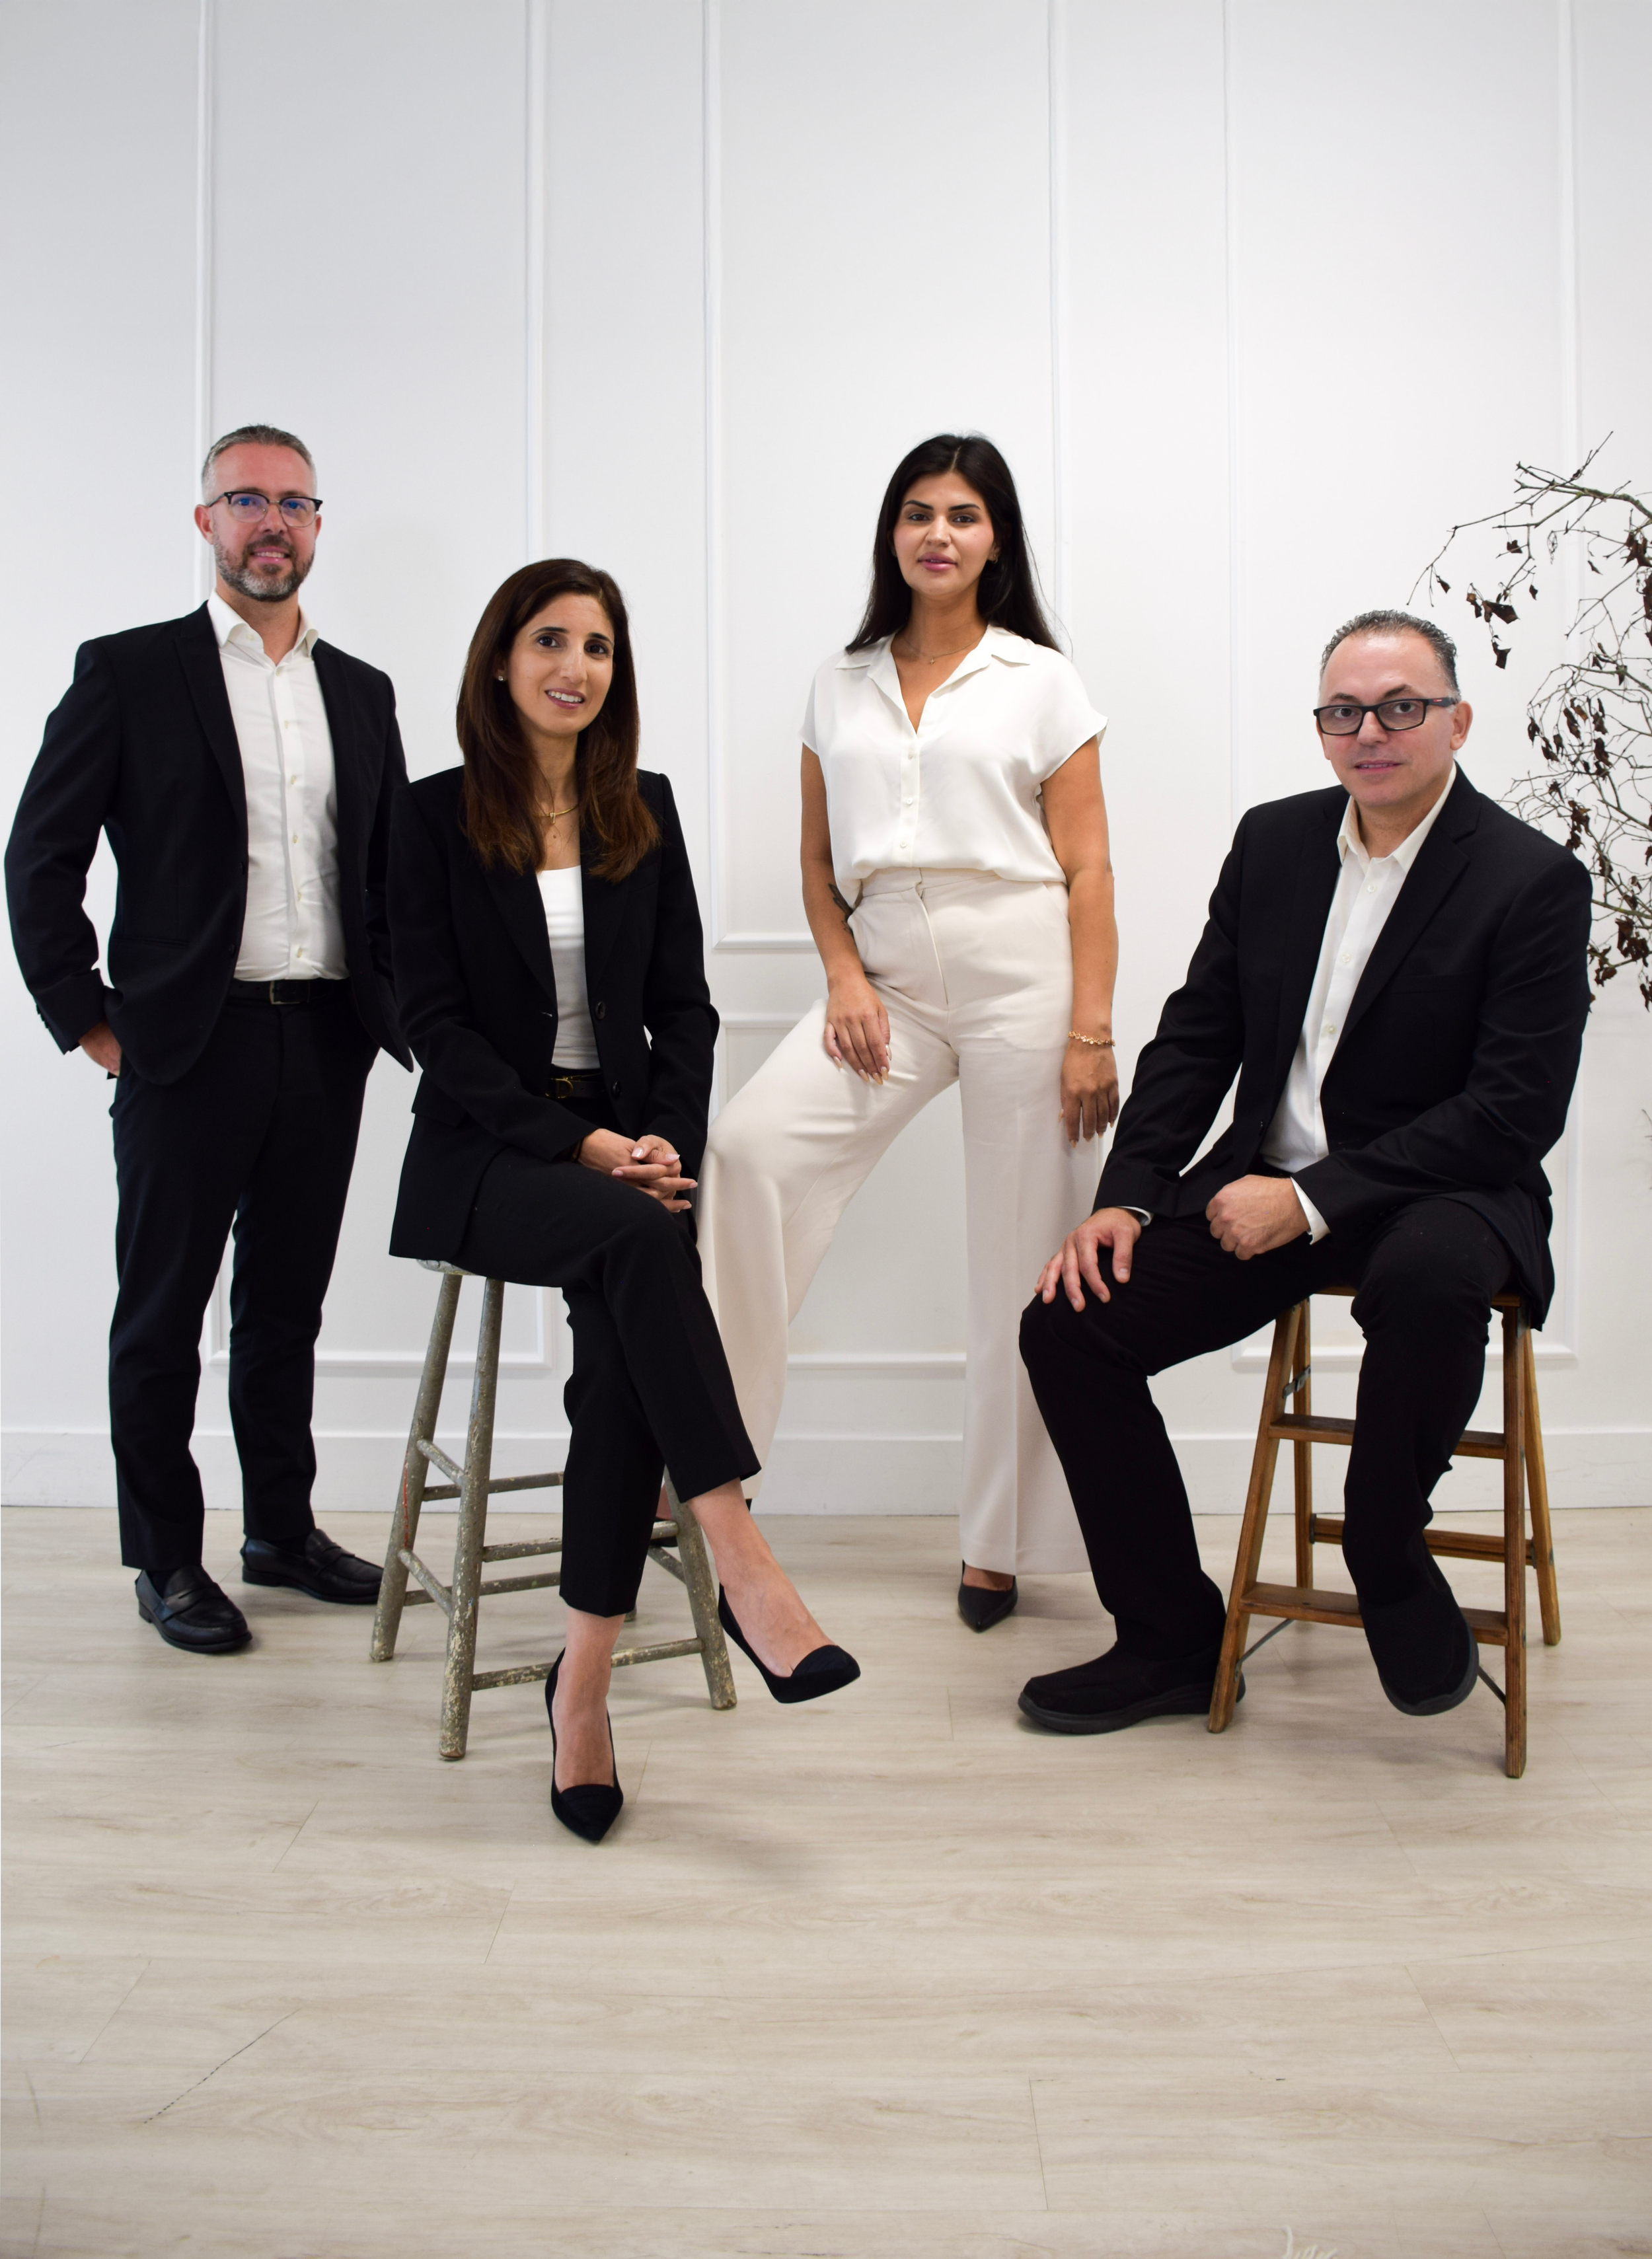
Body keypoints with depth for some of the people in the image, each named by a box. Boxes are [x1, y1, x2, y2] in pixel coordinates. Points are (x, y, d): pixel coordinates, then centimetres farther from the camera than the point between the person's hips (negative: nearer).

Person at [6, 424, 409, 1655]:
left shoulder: (361, 691, 12)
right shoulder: (128, 672, -1)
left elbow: (395, 871, 17)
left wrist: (390, 1004, 7)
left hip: (326, 1045, 4)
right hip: (189, 1045, -4)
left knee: (288, 1303, 14)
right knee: (164, 1312, 5)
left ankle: (284, 1529, 27)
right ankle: (166, 1562, 17)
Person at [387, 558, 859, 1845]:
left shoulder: (644, 810, 13)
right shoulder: (439, 816, 2)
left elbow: (685, 1008, 10)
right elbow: (437, 1019, -4)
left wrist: (667, 1139, -8)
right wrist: (579, 1143, -14)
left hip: (627, 1138, 3)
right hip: (489, 1151, -3)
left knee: (621, 1342, -27)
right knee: (639, 1242, -34)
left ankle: (587, 1675, -21)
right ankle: (743, 1570, -35)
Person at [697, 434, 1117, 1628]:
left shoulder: (1040, 679, 5)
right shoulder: (842, 684, 14)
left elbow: (1087, 870, 0)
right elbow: (819, 862, 15)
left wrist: (1091, 1033, -8)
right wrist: (844, 979, -3)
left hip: (1021, 973, -2)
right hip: (889, 979, 3)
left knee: (1026, 1261, -1)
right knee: (748, 1143, -21)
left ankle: (1001, 1544, 12)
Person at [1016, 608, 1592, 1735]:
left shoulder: (1533, 880, -9)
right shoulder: (1274, 841, 7)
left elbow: (1519, 1109, -16)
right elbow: (1197, 1035, 10)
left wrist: (1314, 1202, -22)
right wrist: (1126, 1197, -4)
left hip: (1438, 1193, -5)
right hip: (1265, 1187, 5)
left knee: (1428, 1277, -40)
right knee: (1069, 1323, -11)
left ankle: (1391, 1555, -10)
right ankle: (1173, 1639, 4)